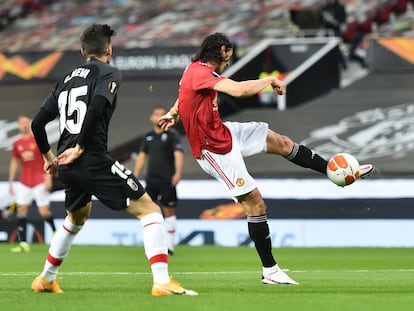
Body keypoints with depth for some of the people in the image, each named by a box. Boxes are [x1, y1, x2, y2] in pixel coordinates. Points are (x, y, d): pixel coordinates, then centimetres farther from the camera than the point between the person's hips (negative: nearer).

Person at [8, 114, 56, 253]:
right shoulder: (17, 144, 7)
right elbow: (14, 163, 15)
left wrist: (48, 178, -12)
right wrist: (11, 182, 12)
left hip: (39, 182, -4)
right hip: (24, 182, 4)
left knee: (44, 211, -7)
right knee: (21, 209, -7)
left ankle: (55, 231, 22)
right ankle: (23, 243, -7)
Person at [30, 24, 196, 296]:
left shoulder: (66, 80, 19)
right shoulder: (109, 73, 0)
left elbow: (38, 123, 19)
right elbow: (97, 105, -19)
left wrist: (48, 156, 32)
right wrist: (80, 148, -14)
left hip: (67, 166, 7)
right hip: (94, 160, -7)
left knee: (77, 216, 34)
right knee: (150, 210, -4)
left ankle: (46, 279, 42)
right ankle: (162, 281, -19)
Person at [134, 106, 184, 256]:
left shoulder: (172, 134, -1)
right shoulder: (148, 136, 14)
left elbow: (178, 154, -11)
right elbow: (142, 156, 20)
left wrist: (178, 173, -25)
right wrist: (135, 176, 15)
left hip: (167, 180, -5)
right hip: (151, 179, 5)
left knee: (169, 211, -1)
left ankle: (169, 245, 4)